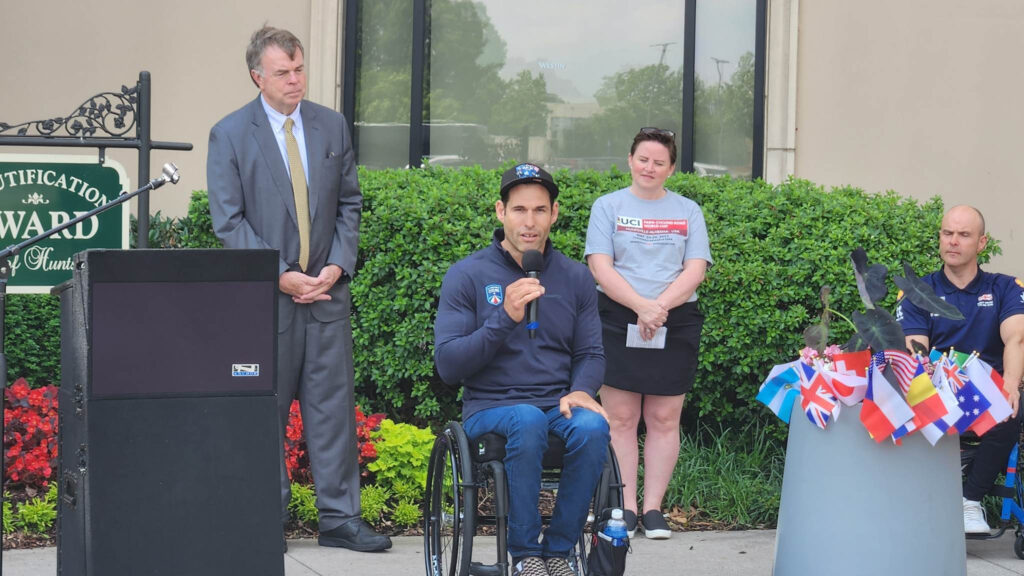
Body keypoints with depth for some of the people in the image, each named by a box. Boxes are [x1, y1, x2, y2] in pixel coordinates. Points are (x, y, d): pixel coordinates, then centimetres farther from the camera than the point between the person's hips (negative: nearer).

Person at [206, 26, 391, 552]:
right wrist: (280, 275, -13)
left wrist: (338, 265, -3)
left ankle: (339, 517, 9)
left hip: (326, 289, 3)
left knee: (333, 405, 3)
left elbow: (349, 203, 12)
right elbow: (230, 222, -6)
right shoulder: (229, 135, -2)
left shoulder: (331, 126, 9)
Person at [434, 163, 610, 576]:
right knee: (528, 420, -37)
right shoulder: (467, 275, 0)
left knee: (592, 426, -32)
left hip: (557, 406, 3)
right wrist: (505, 318, -19)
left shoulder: (575, 278, 11)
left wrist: (580, 391, -10)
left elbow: (591, 354, 13)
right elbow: (448, 365, -7)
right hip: (490, 409, -3)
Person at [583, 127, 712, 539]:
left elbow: (696, 270, 2)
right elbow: (600, 267, -3)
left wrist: (661, 306, -14)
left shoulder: (688, 211, 12)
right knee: (620, 419, -3)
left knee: (664, 419, 0)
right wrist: (641, 306, -16)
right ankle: (626, 508, 1)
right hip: (618, 323, -1)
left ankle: (653, 508, 5)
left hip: (675, 325, 1)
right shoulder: (608, 206, 8)